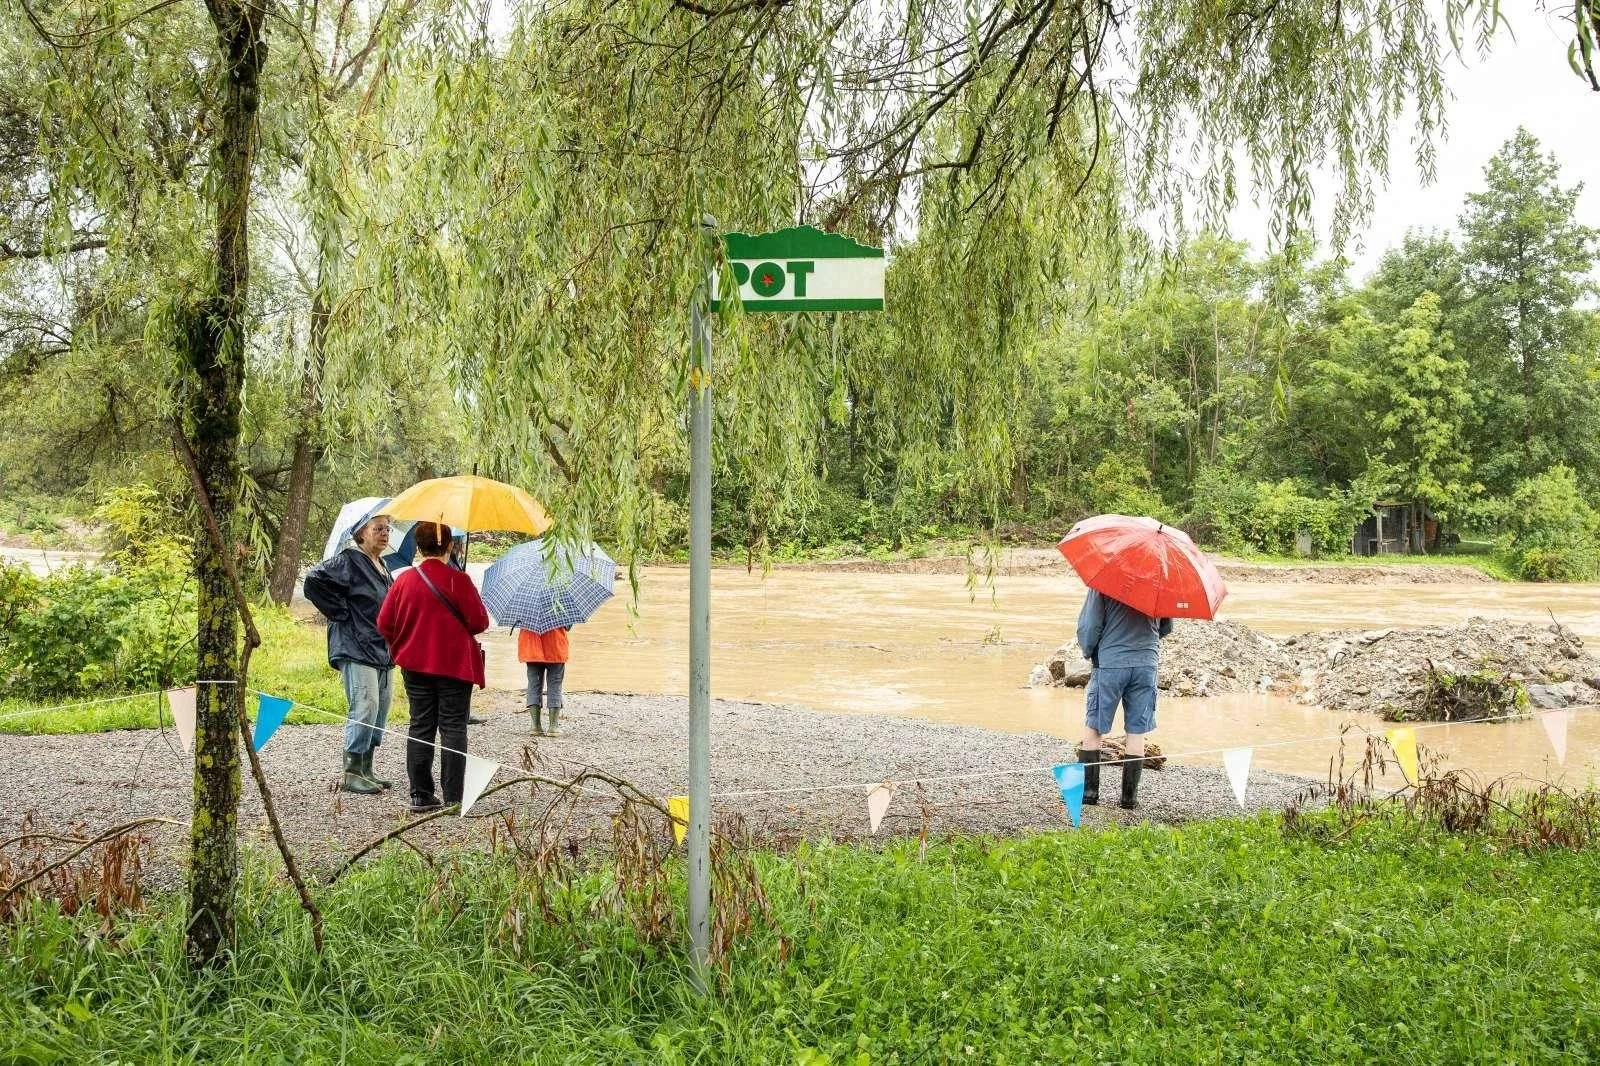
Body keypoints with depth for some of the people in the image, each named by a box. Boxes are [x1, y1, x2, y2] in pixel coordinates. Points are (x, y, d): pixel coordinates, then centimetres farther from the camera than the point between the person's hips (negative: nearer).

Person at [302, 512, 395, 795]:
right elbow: (314, 580, -21)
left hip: (382, 651, 9)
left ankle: (366, 770, 17)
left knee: (380, 708, 9)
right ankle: (352, 774, -11)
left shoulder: (382, 567, 18)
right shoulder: (348, 561, -9)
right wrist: (340, 612, -16)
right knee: (365, 706, -16)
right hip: (356, 648, -9)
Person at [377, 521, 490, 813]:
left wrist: (401, 648, 18)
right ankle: (453, 798, -1)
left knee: (420, 727, 10)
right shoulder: (458, 580, -13)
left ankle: (421, 796, 10)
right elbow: (479, 622, -12)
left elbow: (385, 624, 2)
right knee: (453, 728, 2)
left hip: (415, 665, 3)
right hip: (455, 665, -3)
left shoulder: (405, 579, -2)